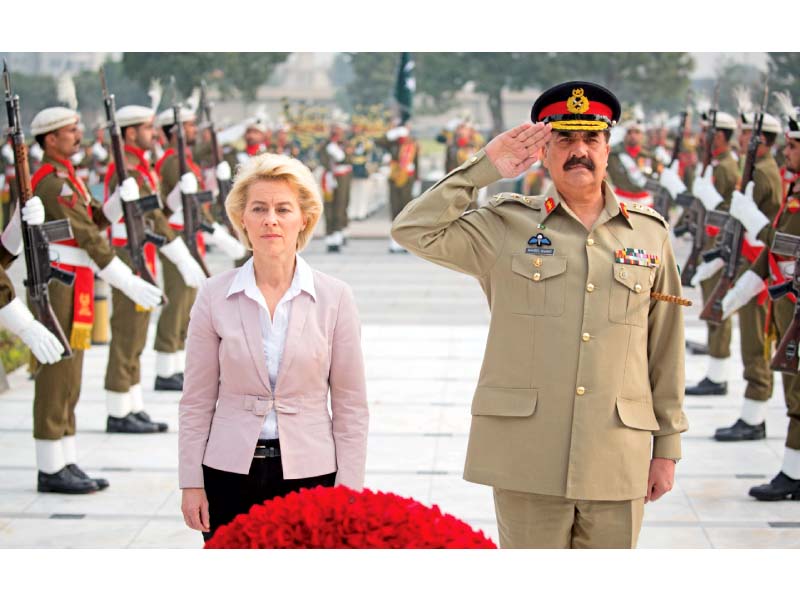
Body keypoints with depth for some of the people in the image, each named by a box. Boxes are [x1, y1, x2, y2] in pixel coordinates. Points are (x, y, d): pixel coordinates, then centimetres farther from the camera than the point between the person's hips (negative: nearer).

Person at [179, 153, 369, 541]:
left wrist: (348, 491, -1)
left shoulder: (334, 298, -1)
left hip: (309, 473, 0)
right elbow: (197, 401, 5)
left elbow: (350, 405, 2)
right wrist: (191, 483, 2)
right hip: (231, 473, 1)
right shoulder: (214, 297, 0)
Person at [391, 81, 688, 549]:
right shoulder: (507, 226, 5)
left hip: (617, 460, 2)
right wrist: (485, 168, -5)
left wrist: (668, 446, 10)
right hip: (527, 456, -1)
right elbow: (414, 230, -6)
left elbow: (665, 352, 11)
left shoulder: (650, 234, 9)